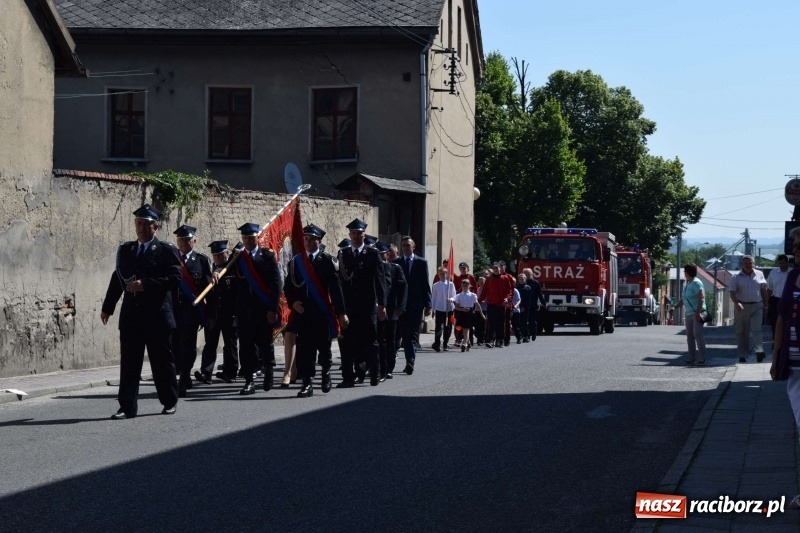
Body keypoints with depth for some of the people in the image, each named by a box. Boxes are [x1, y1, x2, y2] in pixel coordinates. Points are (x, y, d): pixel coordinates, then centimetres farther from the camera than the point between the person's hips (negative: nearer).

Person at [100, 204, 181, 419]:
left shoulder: (166, 251, -1)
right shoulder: (125, 250, 14)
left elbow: (175, 279, -12)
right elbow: (117, 279, 16)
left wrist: (145, 284, -20)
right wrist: (107, 307, 11)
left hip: (157, 316, -4)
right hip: (131, 317, 4)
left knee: (162, 361, 5)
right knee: (129, 363, 0)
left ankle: (170, 402, 20)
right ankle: (128, 407, 0)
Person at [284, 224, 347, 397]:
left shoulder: (326, 260, 1)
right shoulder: (296, 262, 9)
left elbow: (336, 287, -2)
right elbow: (288, 287, 12)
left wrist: (341, 312, -7)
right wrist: (293, 302, -7)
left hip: (322, 311, -2)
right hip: (302, 311, 2)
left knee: (324, 346, 7)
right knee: (305, 348, -3)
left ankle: (326, 372, 34)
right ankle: (307, 383, -2)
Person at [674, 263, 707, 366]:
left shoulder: (696, 283, -12)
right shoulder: (686, 284, 17)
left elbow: (701, 298, -19)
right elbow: (682, 299, 22)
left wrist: (698, 313, -23)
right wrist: (675, 307, 9)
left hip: (697, 313, -10)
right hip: (689, 314, 10)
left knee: (697, 334, -14)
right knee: (689, 335, 9)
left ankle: (702, 359, -13)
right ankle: (692, 357, 14)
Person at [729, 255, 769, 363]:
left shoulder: (759, 274, 7)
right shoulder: (736, 277, 0)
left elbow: (763, 290, 13)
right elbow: (732, 292, -7)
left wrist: (765, 305, 10)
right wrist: (737, 303, -25)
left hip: (757, 306, 0)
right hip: (741, 307, 0)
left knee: (756, 329, -12)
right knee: (742, 332, 4)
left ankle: (759, 351, -24)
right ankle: (742, 355, 9)